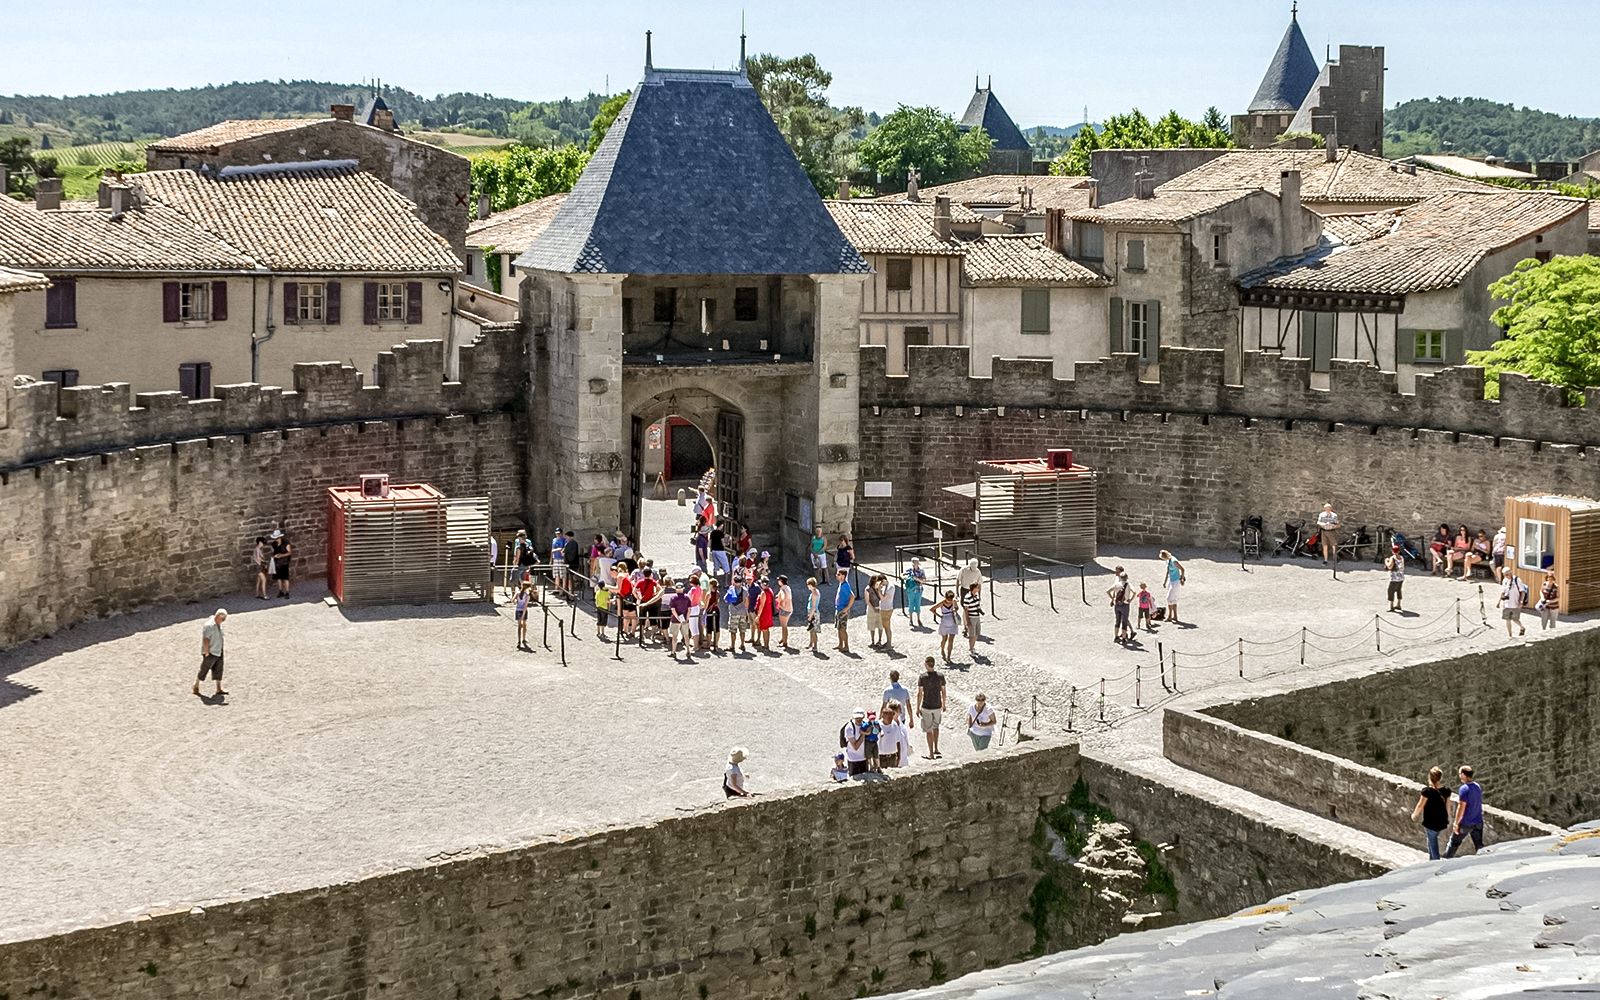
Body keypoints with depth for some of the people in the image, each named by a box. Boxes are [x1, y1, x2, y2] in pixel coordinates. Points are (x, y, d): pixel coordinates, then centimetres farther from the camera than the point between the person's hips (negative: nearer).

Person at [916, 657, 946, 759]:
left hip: (926, 707, -3)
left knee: (928, 730, 6)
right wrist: (943, 704, 18)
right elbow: (943, 692, 4)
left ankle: (931, 753, 9)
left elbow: (919, 694, -12)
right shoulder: (940, 676, -4)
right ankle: (936, 749, 27)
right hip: (937, 706, 3)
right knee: (935, 727, 25)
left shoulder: (922, 677, -13)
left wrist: (918, 708, -4)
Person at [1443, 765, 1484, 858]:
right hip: (1478, 822, 6)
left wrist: (1456, 823, -14)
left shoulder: (1464, 789, -20)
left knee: (1454, 843, 11)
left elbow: (1461, 808, -21)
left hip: (1465, 824, -6)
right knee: (1479, 845, 10)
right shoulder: (1478, 786, 4)